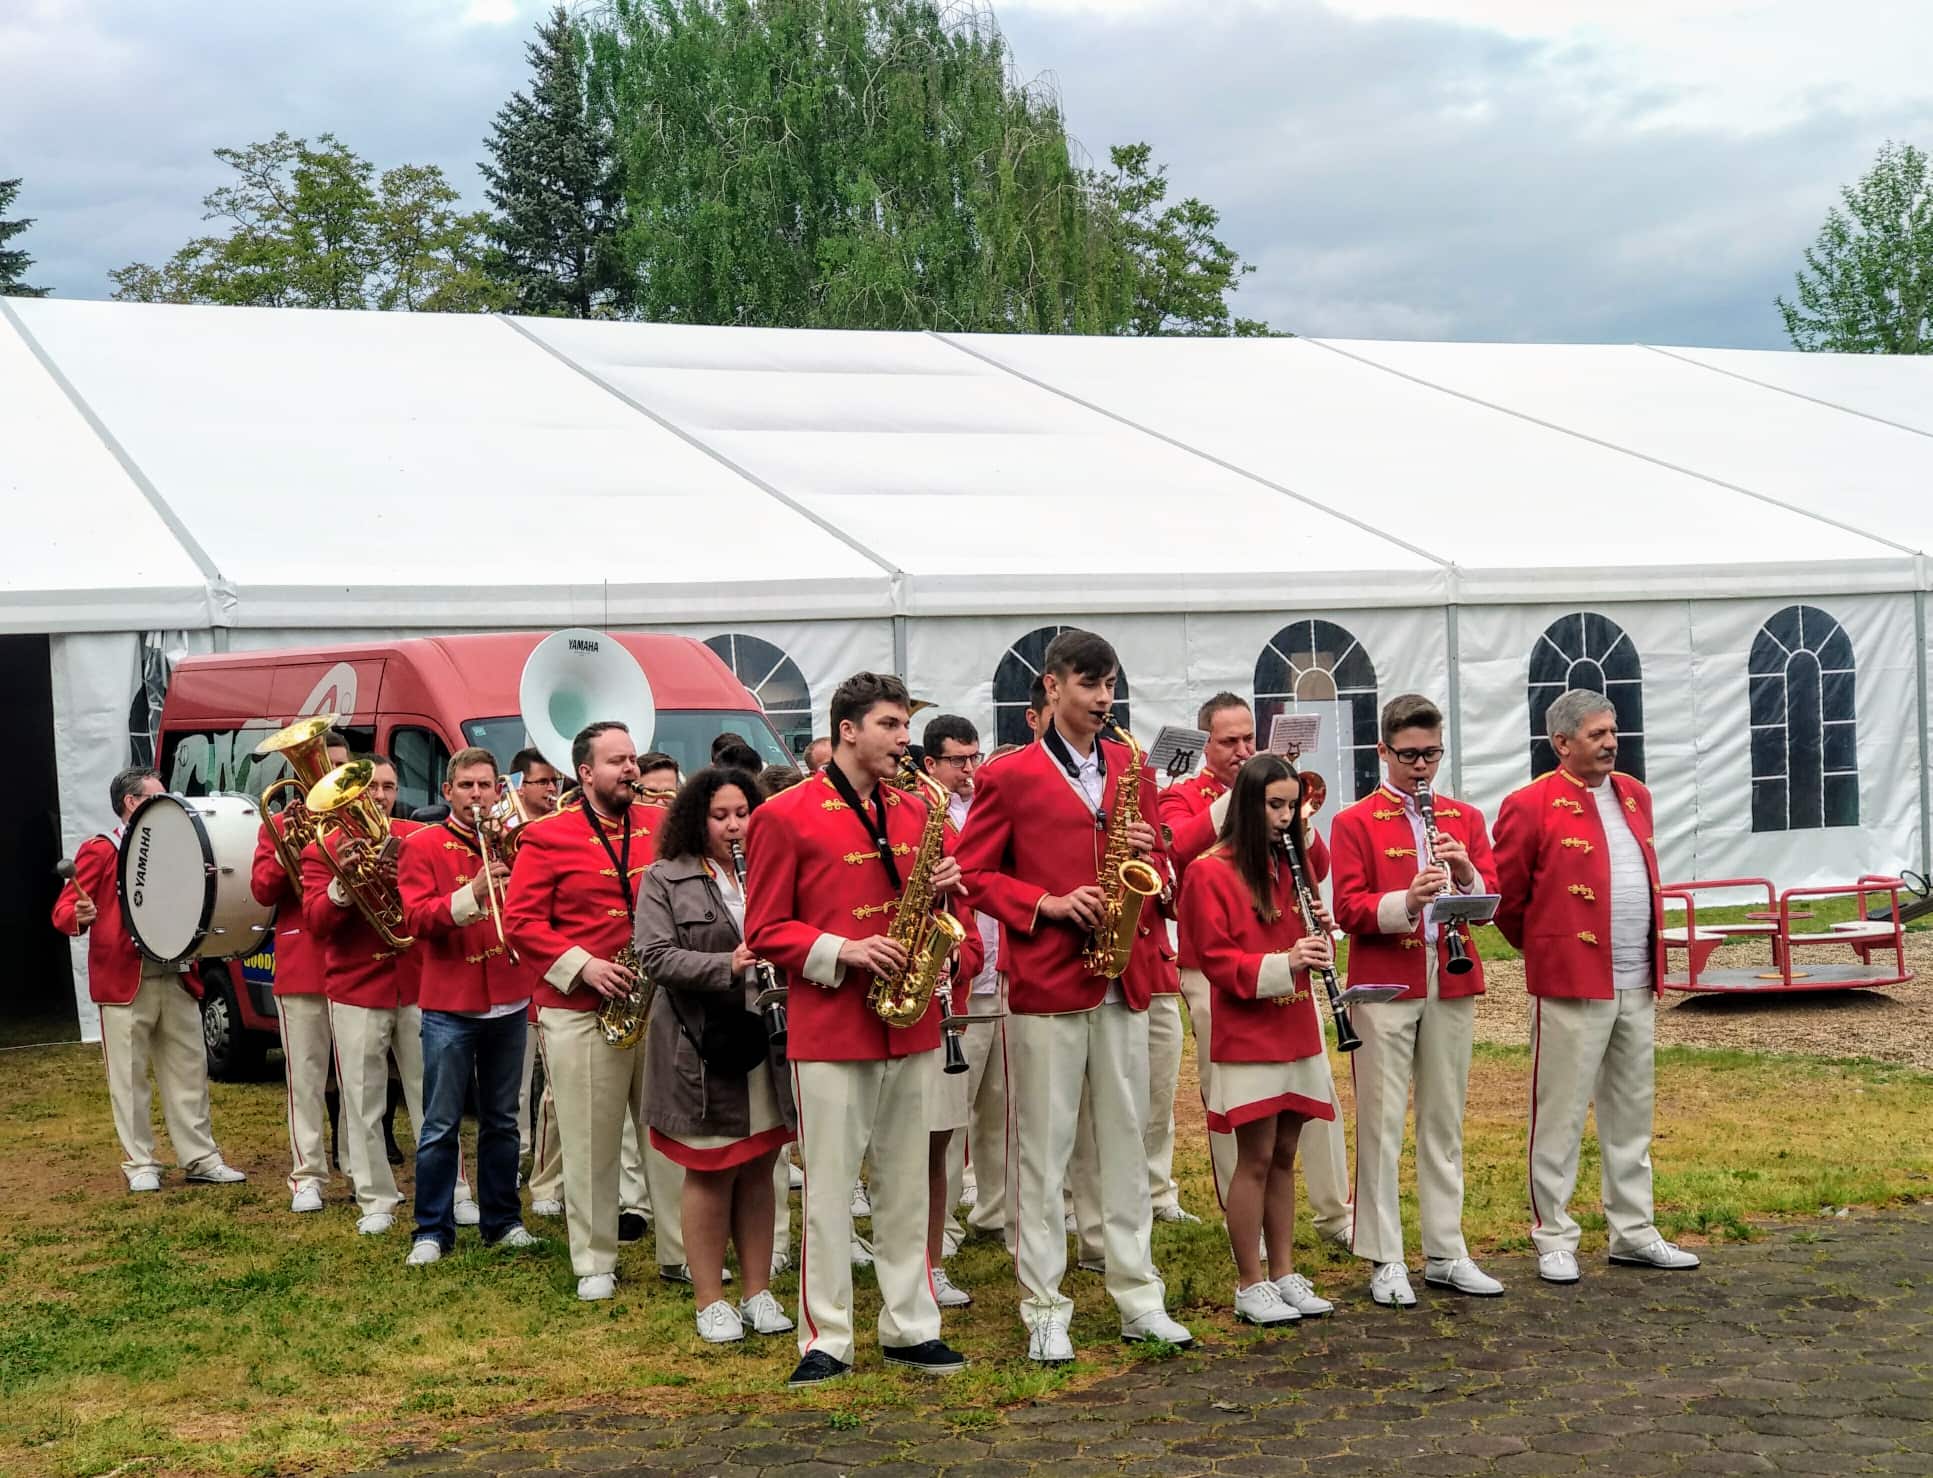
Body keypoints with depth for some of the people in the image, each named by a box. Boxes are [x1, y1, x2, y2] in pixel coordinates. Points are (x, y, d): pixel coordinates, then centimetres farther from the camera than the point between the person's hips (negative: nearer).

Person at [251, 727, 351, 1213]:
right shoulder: (279, 824, 8)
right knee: (306, 1076, 1)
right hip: (300, 969, -1)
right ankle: (307, 1176, 4)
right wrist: (286, 850, -16)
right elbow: (262, 891, -1)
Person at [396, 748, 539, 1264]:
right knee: (440, 1125, 0)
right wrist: (471, 895, -25)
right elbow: (416, 919, -11)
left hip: (508, 1003, 4)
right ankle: (432, 1231, 7)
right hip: (449, 1006, -4)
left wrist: (517, 886, -12)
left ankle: (502, 1220, 21)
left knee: (502, 1121, 12)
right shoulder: (423, 846, -1)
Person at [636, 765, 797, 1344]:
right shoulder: (665, 880, -2)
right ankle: (709, 1302, 13)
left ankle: (759, 1293, 19)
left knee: (758, 1167, 10)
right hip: (703, 1047, -4)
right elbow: (655, 956, -11)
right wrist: (726, 966, -22)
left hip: (766, 1043, 4)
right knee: (711, 1171, 3)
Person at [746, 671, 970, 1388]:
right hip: (828, 1030, -5)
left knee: (906, 1183, 11)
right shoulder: (785, 816, -5)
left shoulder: (913, 810, 12)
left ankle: (911, 1327, 20)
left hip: (911, 1022, 5)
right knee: (829, 1190, 0)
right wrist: (840, 952, -17)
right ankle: (826, 1341, 8)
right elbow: (765, 931, -4)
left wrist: (945, 888, -2)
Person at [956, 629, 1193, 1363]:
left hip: (1124, 979, 4)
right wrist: (1046, 904, -14)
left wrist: (1149, 855, -5)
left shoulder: (1134, 769, 13)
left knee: (1126, 1138, 10)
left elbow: (1159, 864, 19)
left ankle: (1138, 1296, 18)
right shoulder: (1009, 777, -1)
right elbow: (973, 873, -1)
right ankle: (1043, 1310, 7)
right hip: (1045, 980, -4)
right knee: (1042, 1148, 1)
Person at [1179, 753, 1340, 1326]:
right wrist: (1281, 963, -25)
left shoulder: (1292, 864, 12)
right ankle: (1250, 1286, 6)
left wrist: (1320, 941, -5)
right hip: (1246, 1036, -6)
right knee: (1256, 1159, -3)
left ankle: (1284, 1275, 20)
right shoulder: (1211, 872, -10)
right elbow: (1215, 958, -13)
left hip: (1296, 1030, 7)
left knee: (1284, 1156, 12)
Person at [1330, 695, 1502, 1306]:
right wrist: (1404, 901, -24)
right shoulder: (1354, 823, 1)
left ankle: (1446, 1254, 18)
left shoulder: (1464, 818, 12)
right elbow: (1349, 910, -8)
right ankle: (1386, 1262, 4)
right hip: (1384, 987, -4)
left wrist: (1467, 877, -14)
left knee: (1445, 1122, 10)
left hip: (1452, 986, 4)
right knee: (1382, 1124, -2)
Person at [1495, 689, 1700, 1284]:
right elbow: (1504, 895, -3)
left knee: (1632, 1114, 13)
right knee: (1561, 1116, -1)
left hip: (1638, 987, 7)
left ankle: (1633, 1233, 22)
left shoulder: (1634, 796, 13)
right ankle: (1554, 1240, 7)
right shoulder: (1531, 805, -9)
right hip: (1572, 988, -7)